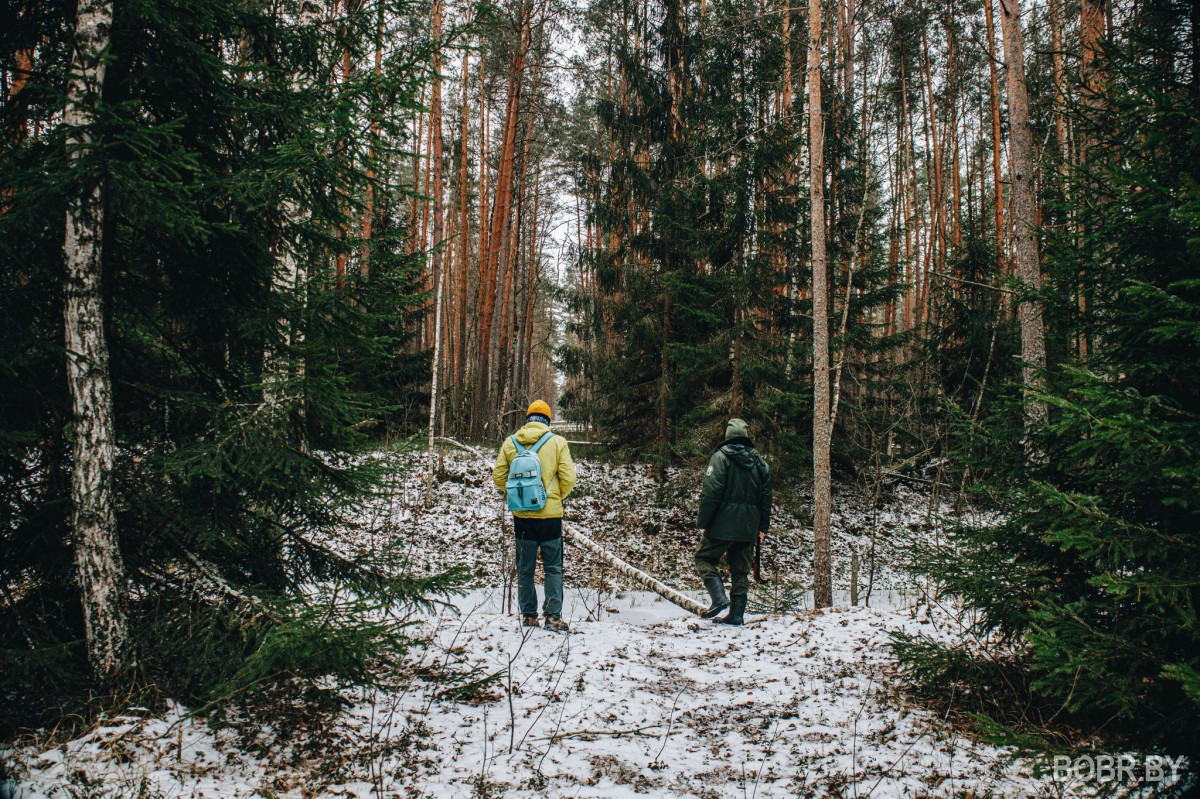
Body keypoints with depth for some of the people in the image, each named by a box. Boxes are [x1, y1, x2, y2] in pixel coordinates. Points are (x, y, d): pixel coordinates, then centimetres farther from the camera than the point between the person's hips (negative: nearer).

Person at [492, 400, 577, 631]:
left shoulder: (510, 443, 1)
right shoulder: (557, 442, -5)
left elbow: (498, 476, 1)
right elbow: (568, 478, -8)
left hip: (522, 516, 2)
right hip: (550, 515, -2)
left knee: (525, 569, 13)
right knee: (553, 568, 8)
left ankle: (528, 615, 17)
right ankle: (553, 616, 2)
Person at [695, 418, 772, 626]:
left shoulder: (721, 457, -7)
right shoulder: (759, 462, 10)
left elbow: (711, 492, -14)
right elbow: (766, 497, 12)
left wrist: (703, 521, -8)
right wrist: (763, 526, 17)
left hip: (723, 523, -5)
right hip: (749, 527, 5)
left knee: (705, 558, 8)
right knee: (741, 569, 11)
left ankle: (719, 598, -10)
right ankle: (737, 613, 11)